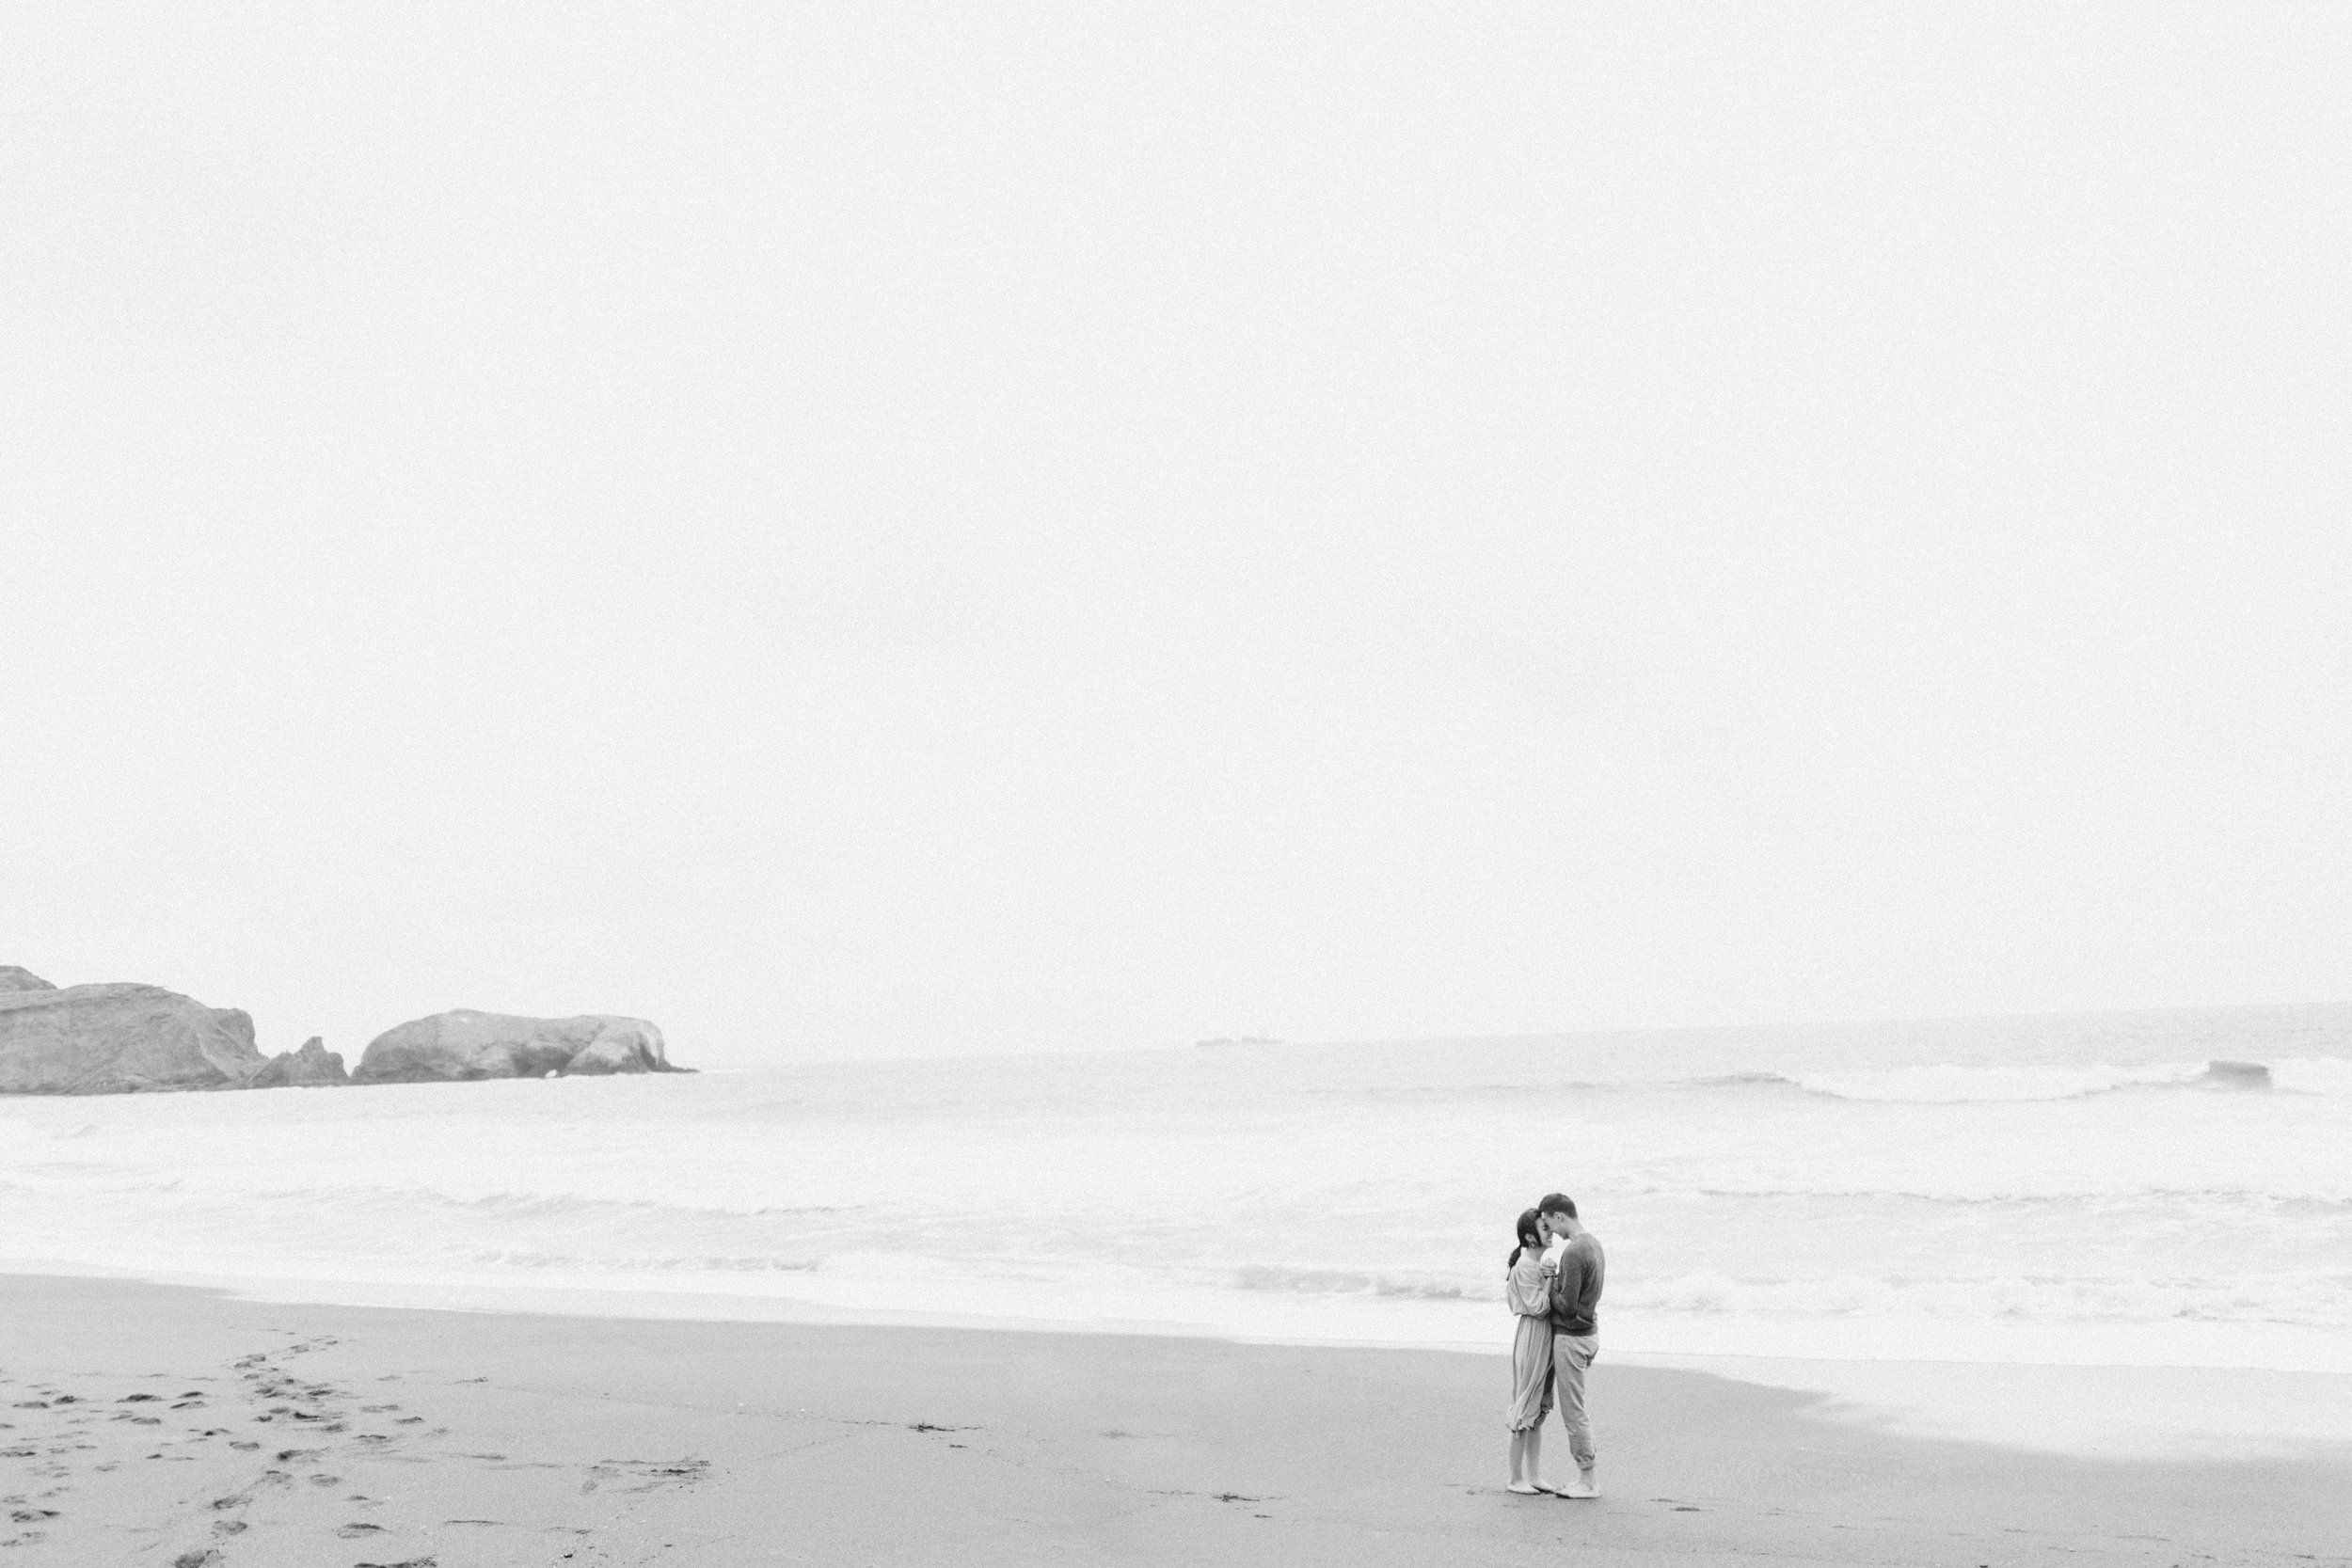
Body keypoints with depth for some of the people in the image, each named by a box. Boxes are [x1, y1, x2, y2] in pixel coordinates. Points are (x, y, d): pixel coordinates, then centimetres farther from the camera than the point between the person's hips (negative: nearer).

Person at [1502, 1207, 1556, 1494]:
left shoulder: (1539, 1265, 13)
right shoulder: (1524, 1267, -15)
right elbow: (1538, 1308, -18)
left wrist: (1551, 1277, 1)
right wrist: (1550, 1279, -12)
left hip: (1545, 1340, 10)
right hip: (1531, 1338, -10)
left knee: (1539, 1411, 11)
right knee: (1525, 1409, -4)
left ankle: (1534, 1476, 16)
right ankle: (1516, 1478, 1)